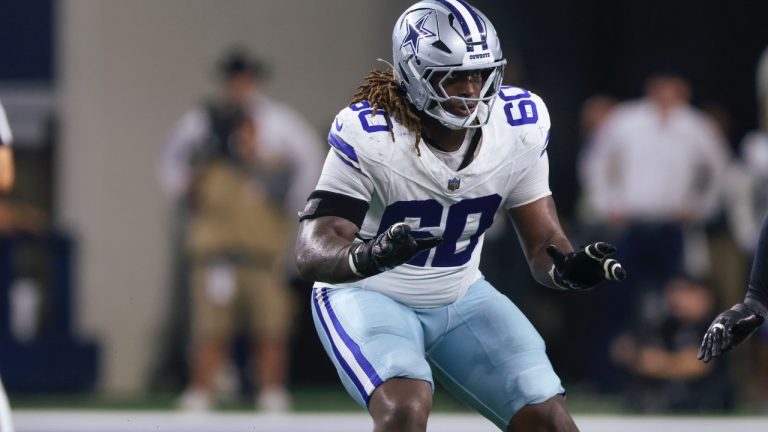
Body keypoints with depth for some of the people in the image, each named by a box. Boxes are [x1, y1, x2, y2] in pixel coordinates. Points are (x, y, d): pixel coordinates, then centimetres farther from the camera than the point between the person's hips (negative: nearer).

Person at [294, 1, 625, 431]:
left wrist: (567, 267, -31)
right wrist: (365, 257, -53)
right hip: (369, 298, -5)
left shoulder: (521, 125, -12)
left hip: (459, 297, 5)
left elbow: (542, 240, -6)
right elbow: (312, 252, -30)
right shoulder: (369, 134, -26)